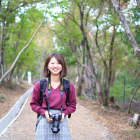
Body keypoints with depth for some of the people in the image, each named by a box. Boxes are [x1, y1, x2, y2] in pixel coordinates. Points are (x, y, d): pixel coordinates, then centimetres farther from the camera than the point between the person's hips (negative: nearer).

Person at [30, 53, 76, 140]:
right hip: (44, 121, -1)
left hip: (61, 121, 1)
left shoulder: (69, 86, 1)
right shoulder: (39, 85, -1)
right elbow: (34, 104, 7)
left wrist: (64, 113, -8)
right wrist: (44, 113, -9)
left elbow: (72, 105, 9)